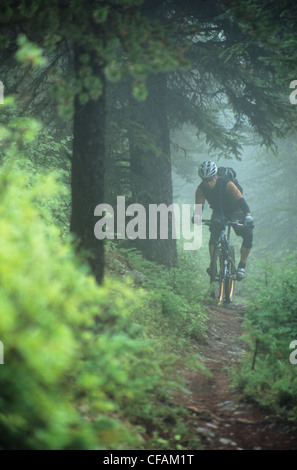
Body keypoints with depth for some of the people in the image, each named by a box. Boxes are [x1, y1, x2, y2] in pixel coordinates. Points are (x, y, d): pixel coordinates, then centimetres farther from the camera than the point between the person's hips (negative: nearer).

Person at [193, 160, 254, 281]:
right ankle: (212, 264, -16)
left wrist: (248, 215, -56)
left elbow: (240, 200, -39)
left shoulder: (227, 184, -31)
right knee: (214, 234, -26)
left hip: (235, 212, -2)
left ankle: (242, 265, -4)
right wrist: (196, 216, -51)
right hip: (218, 213, 2)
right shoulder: (201, 189, -21)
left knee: (248, 235, -20)